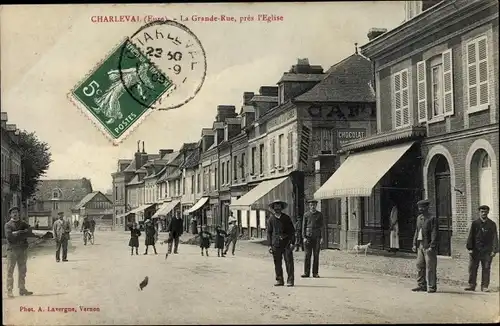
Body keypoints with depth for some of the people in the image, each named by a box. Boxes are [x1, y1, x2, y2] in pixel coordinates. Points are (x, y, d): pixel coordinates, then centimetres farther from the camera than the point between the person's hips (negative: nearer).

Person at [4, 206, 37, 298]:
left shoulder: (23, 223, 13)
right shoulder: (8, 225, 2)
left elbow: (29, 231, -4)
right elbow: (9, 237, -13)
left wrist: (18, 233, -14)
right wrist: (23, 234, -10)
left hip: (23, 249, 4)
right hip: (12, 250, -4)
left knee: (22, 271, 9)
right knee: (10, 271, -4)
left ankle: (22, 289, 17)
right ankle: (9, 290, -2)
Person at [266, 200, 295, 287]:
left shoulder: (286, 218, 8)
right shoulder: (271, 219, 9)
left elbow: (292, 231, 7)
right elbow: (269, 232, 10)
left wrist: (292, 243, -3)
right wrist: (270, 245, 2)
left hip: (286, 243, -1)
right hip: (276, 244, 1)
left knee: (289, 262, -6)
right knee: (277, 263, 3)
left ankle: (290, 280, -2)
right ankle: (279, 280, 12)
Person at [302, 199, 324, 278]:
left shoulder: (320, 214, 4)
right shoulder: (306, 215, 6)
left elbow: (322, 226, 2)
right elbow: (304, 227, 5)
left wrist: (322, 238, -6)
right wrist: (304, 237, -5)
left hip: (317, 236, 0)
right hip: (308, 236, 0)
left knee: (316, 255, 1)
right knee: (307, 255, -2)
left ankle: (315, 273, 6)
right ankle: (306, 273, 1)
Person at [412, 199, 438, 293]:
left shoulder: (432, 219, -8)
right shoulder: (419, 218, 15)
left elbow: (434, 234, -12)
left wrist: (431, 246, -18)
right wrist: (415, 244, 12)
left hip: (428, 246, -7)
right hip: (420, 245, 7)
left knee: (430, 267, -4)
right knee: (420, 266, 9)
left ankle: (431, 287, 2)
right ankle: (422, 285, 17)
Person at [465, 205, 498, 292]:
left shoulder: (492, 224, 6)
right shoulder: (475, 223, 6)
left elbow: (495, 237, 4)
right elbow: (471, 236, 6)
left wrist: (494, 250, -4)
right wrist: (470, 248, -1)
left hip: (487, 252, 0)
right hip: (475, 250, 1)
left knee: (486, 269, 1)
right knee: (472, 268, 2)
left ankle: (484, 286, 8)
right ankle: (471, 285, 9)